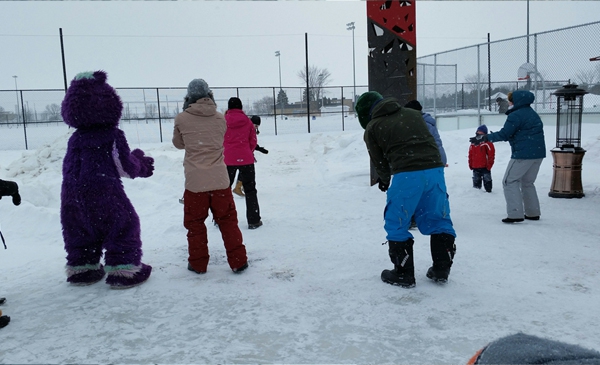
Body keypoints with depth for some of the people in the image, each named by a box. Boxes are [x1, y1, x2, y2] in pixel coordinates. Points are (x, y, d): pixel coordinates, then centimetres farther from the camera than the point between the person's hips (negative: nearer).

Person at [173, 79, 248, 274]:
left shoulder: (181, 119, -3)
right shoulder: (220, 118, 1)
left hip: (194, 182, -1)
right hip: (220, 180, 1)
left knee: (195, 223, 13)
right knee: (228, 221, 11)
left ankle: (198, 264, 20)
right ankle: (238, 261, 13)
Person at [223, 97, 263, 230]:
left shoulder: (224, 120, -1)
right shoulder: (247, 121, 1)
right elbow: (253, 141, 4)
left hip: (228, 159, 0)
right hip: (246, 159, 0)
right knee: (250, 190, 8)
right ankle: (254, 221, 7)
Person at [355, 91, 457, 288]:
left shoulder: (372, 128, 10)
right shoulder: (414, 114, 21)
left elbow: (379, 162, 14)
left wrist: (386, 180, 35)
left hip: (407, 175, -5)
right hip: (434, 169, 5)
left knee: (397, 224, 11)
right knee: (439, 220, 18)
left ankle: (404, 274, 16)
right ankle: (441, 270, 25)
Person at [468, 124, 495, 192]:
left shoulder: (487, 143, -10)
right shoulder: (473, 143, 8)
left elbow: (491, 155, -11)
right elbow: (470, 155, 14)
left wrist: (489, 165, -13)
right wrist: (470, 164, 10)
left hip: (485, 167, -6)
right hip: (475, 167, 6)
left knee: (487, 180, 2)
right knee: (476, 181, 15)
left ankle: (488, 191, 11)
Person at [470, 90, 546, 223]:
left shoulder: (515, 116, -12)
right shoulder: (533, 114, 18)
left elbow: (504, 134, -14)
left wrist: (484, 137, -7)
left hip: (523, 154, -9)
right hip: (538, 153, 9)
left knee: (509, 181, -1)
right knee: (527, 182, 20)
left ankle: (516, 214, -8)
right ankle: (533, 213, 22)